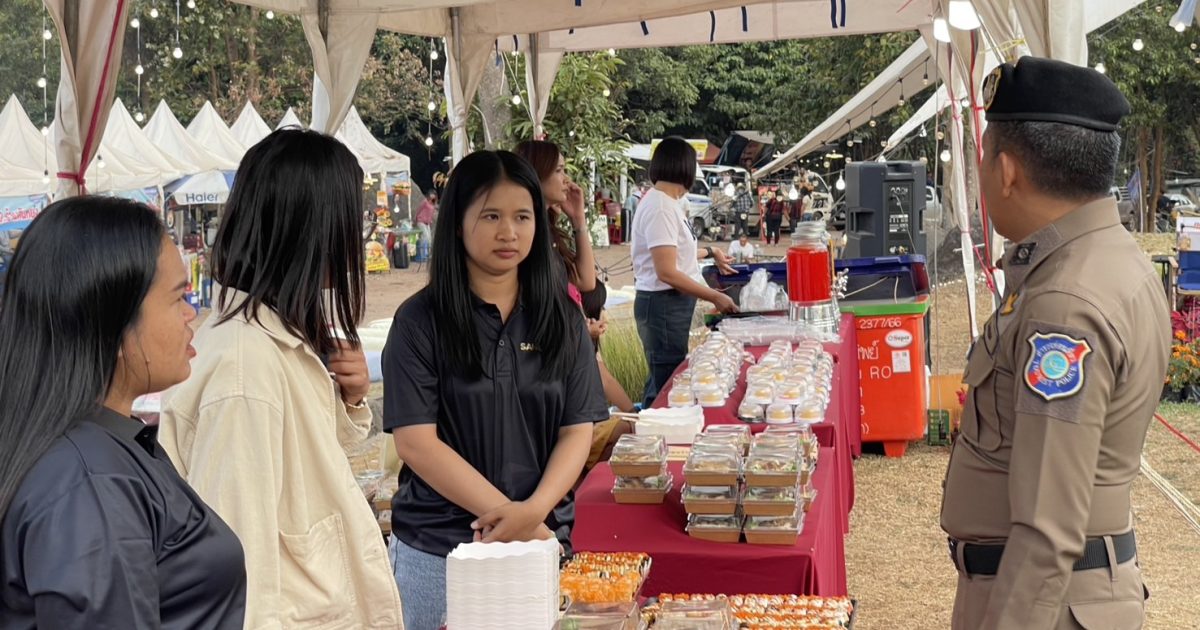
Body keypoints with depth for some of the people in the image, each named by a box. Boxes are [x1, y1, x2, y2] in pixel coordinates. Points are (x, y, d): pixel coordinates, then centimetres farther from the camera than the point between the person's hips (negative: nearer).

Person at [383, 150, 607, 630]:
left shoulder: (561, 318, 4)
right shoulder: (421, 321, -5)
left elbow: (577, 431, 1)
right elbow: (415, 442, -11)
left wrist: (535, 511, -16)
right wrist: (506, 516, -16)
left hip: (543, 538, 2)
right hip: (437, 551, -2)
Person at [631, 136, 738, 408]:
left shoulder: (667, 202, 11)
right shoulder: (660, 208, -19)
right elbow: (667, 273, -23)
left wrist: (709, 252, 41)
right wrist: (715, 297, -18)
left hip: (672, 304, 10)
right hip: (663, 305, -10)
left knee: (661, 384, 14)